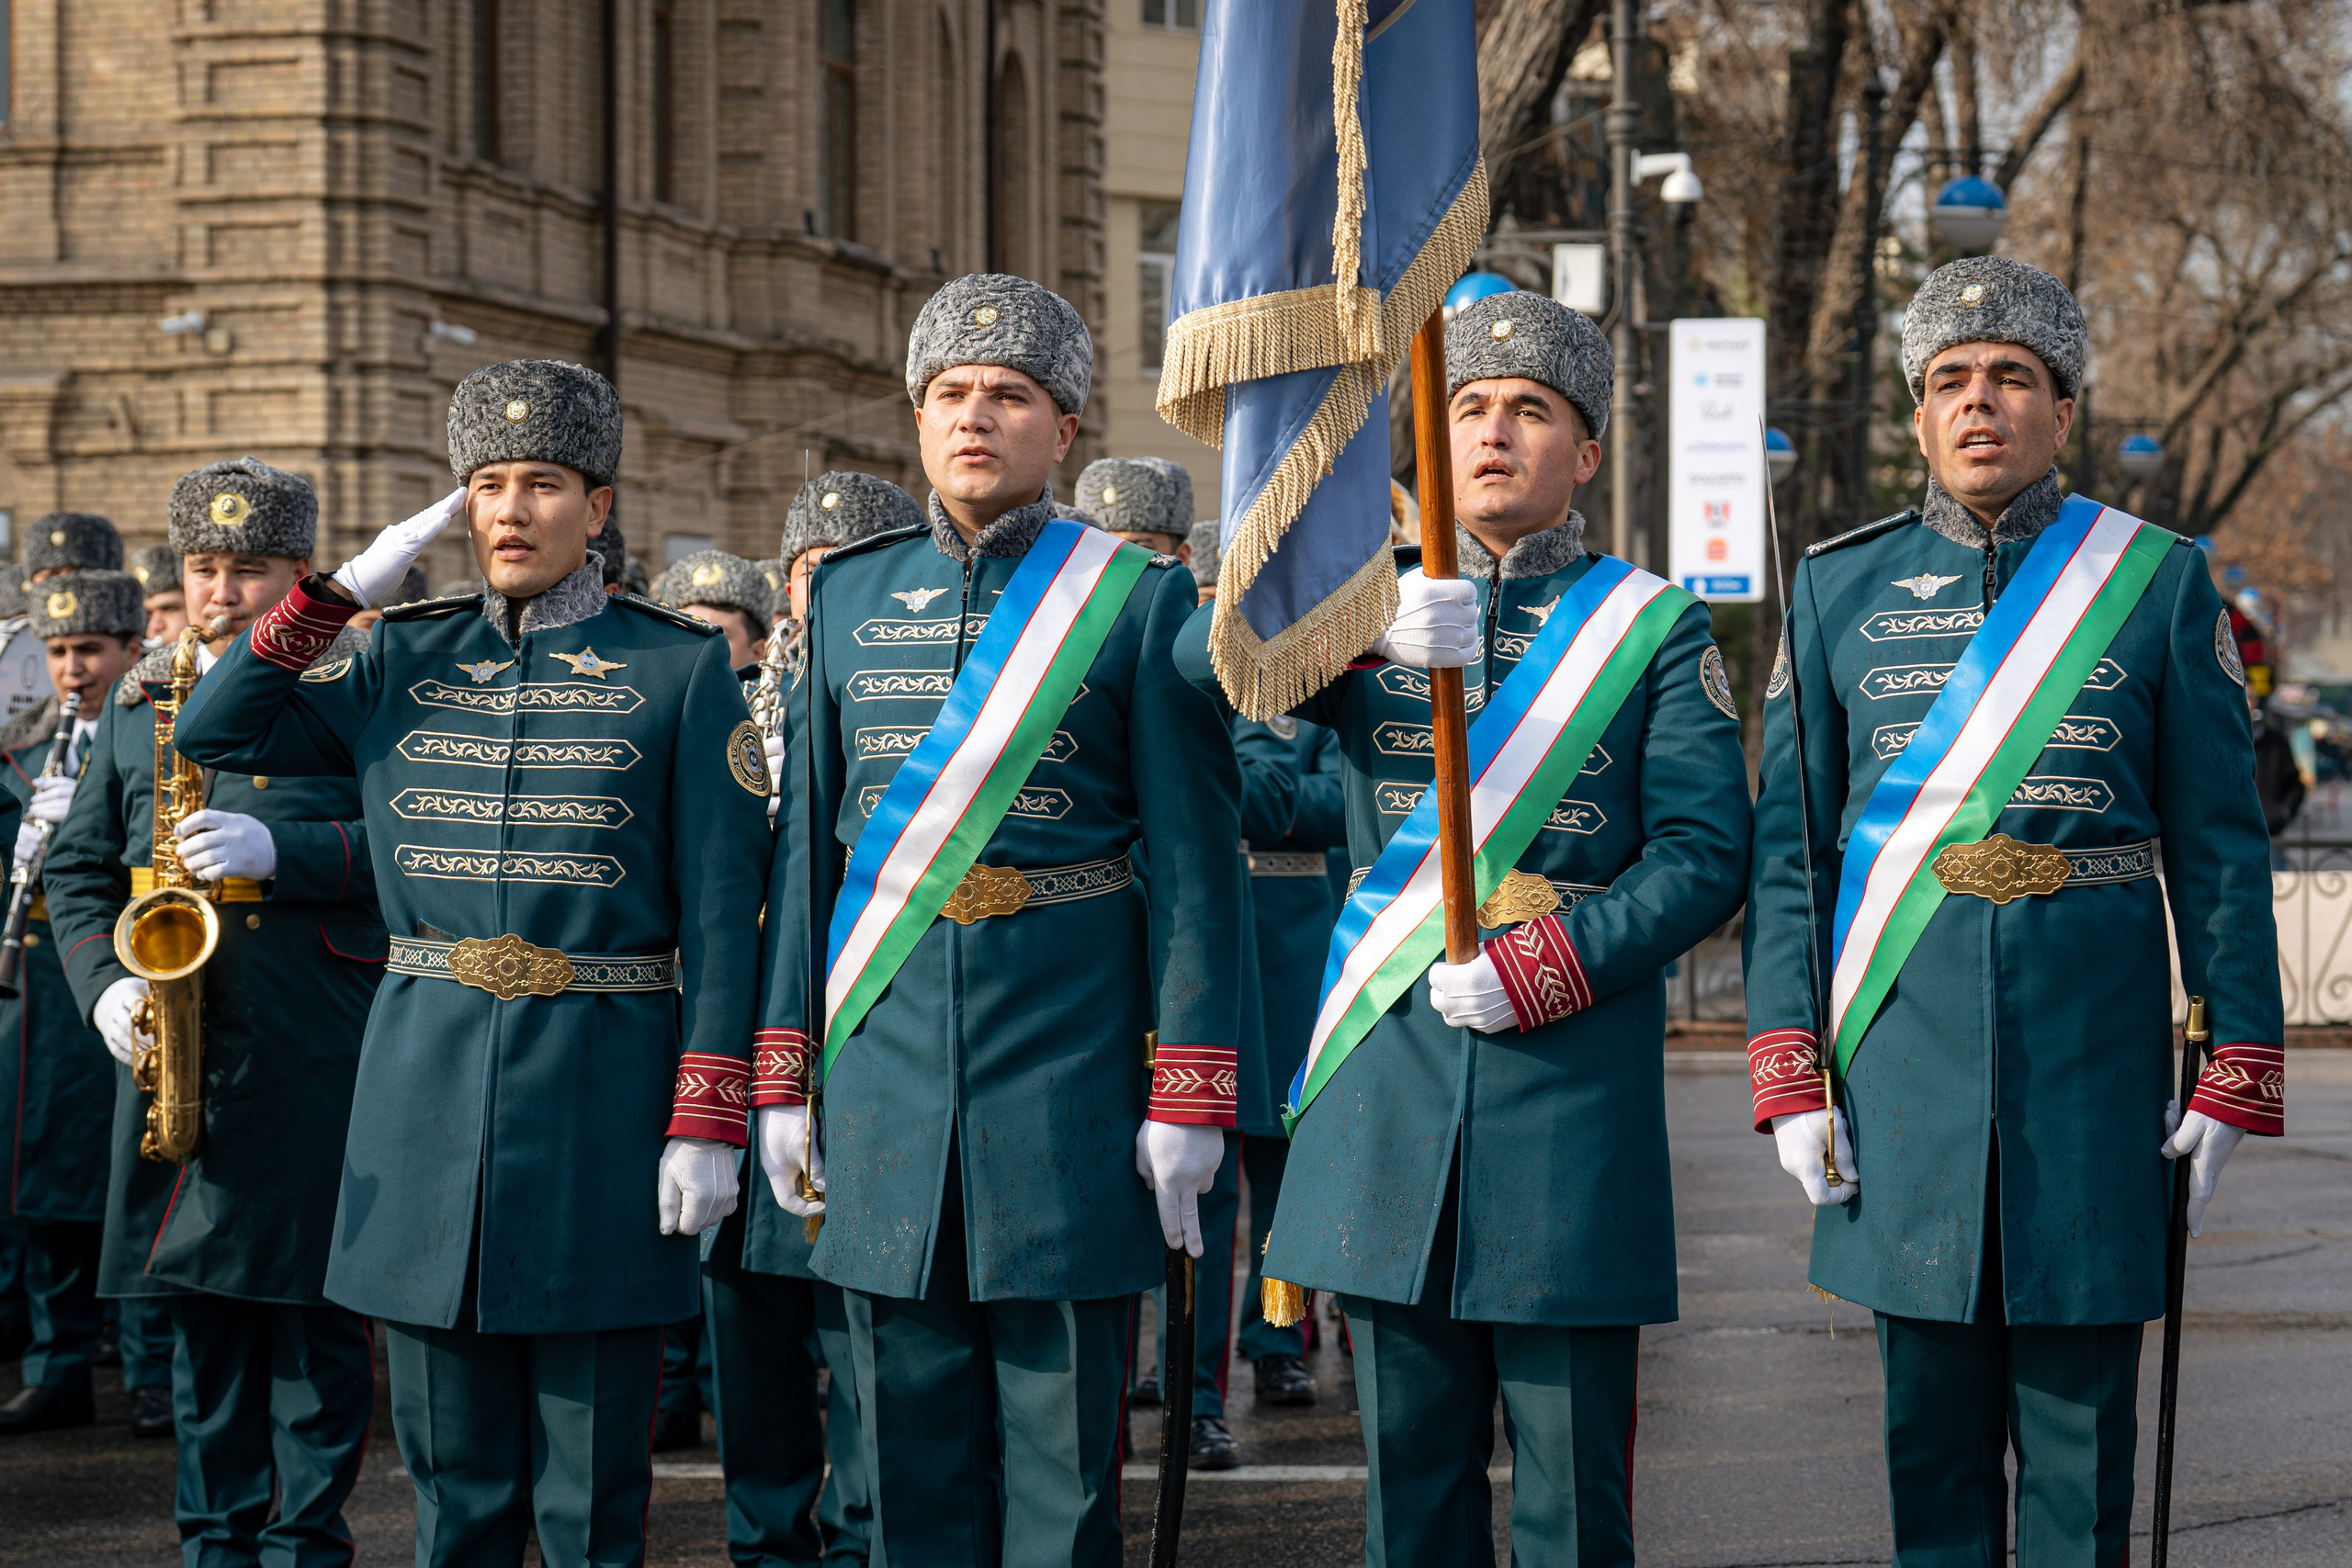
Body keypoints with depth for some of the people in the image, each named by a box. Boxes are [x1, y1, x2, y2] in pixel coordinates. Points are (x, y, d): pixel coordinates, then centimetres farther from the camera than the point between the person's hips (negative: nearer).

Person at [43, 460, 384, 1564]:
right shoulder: (136, 704, 14)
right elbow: (77, 869, 15)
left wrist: (280, 849, -21)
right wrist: (105, 982, -2)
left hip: (316, 1059, -4)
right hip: (177, 1057, 4)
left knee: (313, 1310, -1)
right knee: (199, 1305, 8)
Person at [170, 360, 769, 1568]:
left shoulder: (679, 667, 0)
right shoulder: (402, 664, 11)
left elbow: (723, 910, -3)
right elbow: (214, 734, 6)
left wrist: (708, 1119, -11)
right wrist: (345, 588, 0)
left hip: (601, 1093, -3)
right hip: (427, 1091, 3)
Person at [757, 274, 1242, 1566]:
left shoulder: (1139, 601, -1)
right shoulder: (850, 596, 10)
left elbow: (1196, 861, -3)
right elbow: (811, 841, 12)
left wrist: (1189, 1095, -9)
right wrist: (783, 1070, 7)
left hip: (1067, 1041, -3)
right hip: (889, 1038, 3)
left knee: (1061, 1434, 2)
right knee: (913, 1419, 8)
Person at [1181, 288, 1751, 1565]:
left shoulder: (1658, 630, 4)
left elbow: (1705, 857, -3)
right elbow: (1210, 650, -7)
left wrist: (1543, 966, -16)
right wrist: (1366, 633, -26)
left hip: (1571, 1070, -2)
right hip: (1391, 1070, 2)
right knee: (1412, 1459, 8)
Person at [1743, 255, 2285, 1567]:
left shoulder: (2159, 584, 3)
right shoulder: (1840, 590, 6)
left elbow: (2220, 847, 3)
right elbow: (1791, 847, 6)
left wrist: (2239, 1077, -3)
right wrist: (1789, 1072, -2)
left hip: (2094, 1042, -1)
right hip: (1907, 1049, 1)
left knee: (2080, 1410, 4)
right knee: (1932, 1409, 7)